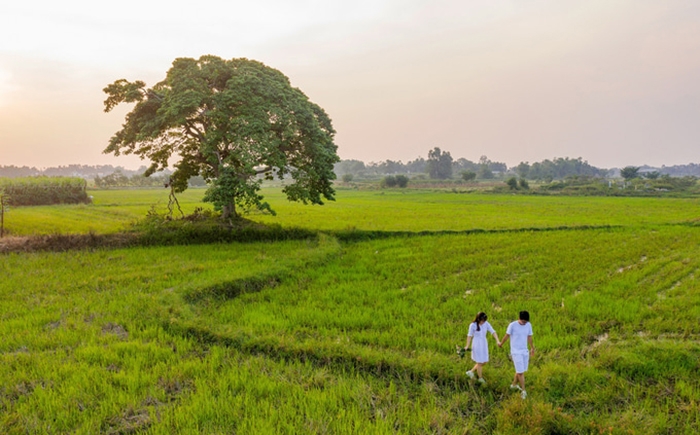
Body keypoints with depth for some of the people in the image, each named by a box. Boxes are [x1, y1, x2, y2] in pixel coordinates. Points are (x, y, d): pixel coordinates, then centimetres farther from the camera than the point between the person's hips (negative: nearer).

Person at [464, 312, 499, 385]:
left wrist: (497, 341, -24)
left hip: (484, 344, 6)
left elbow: (493, 332, -10)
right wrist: (467, 346, -9)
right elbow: (470, 336, -9)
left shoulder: (486, 324, -6)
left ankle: (471, 372, 32)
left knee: (484, 362, 13)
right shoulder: (472, 325, -18)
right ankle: (480, 378, 26)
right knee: (480, 362, 4)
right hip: (476, 345, -6)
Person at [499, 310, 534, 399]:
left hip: (525, 351, 5)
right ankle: (523, 390, 3)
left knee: (520, 371, 13)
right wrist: (501, 344, 14)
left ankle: (514, 384, 33)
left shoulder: (529, 325, -1)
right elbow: (507, 336, -2)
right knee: (520, 372, -6)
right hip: (516, 352, -5)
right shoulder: (512, 325, -16)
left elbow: (529, 337, 14)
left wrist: (532, 348, 26)